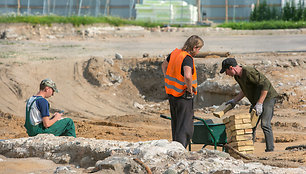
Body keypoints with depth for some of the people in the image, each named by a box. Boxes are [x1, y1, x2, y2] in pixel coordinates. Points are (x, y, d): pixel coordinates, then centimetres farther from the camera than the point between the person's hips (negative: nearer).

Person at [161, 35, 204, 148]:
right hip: (183, 97, -8)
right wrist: (190, 90, -19)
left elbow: (164, 65, 24)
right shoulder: (187, 58, -20)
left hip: (171, 94, 8)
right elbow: (187, 76, -37)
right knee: (185, 128, -5)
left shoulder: (175, 53, 7)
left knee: (176, 124, 20)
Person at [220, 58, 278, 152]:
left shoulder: (249, 72, -26)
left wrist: (259, 103, -28)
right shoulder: (237, 76, 4)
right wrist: (234, 100, 13)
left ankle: (270, 148, -16)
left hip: (267, 97, -10)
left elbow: (266, 84, -28)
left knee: (265, 124, -18)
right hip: (256, 100, 10)